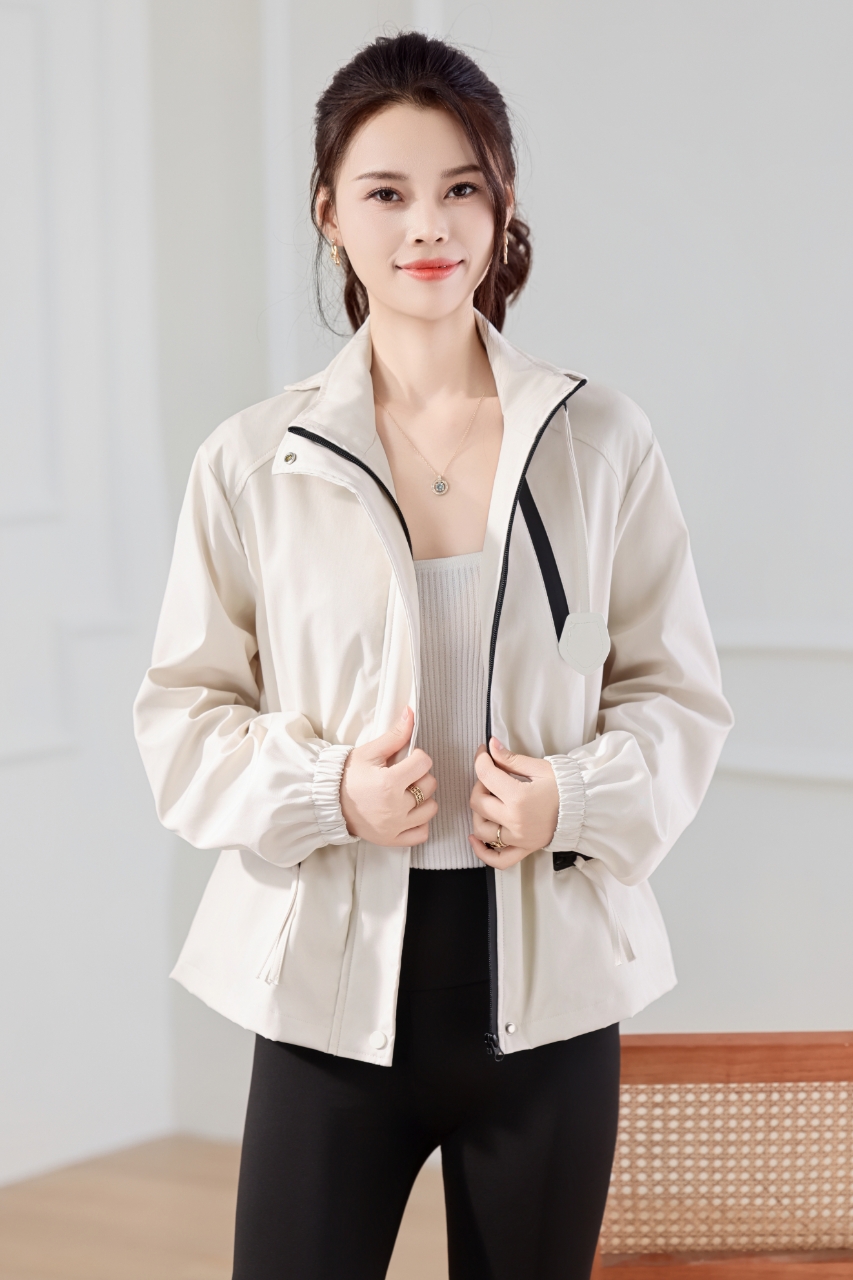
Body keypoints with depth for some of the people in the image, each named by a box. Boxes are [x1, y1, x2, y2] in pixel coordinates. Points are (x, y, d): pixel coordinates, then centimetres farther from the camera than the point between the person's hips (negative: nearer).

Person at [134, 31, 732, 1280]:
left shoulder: (600, 441, -1)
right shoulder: (252, 463, -2)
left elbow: (680, 694, 4)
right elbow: (182, 717, 1)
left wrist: (579, 799, -15)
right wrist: (328, 790, -16)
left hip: (547, 991, 1)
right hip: (331, 990, -1)